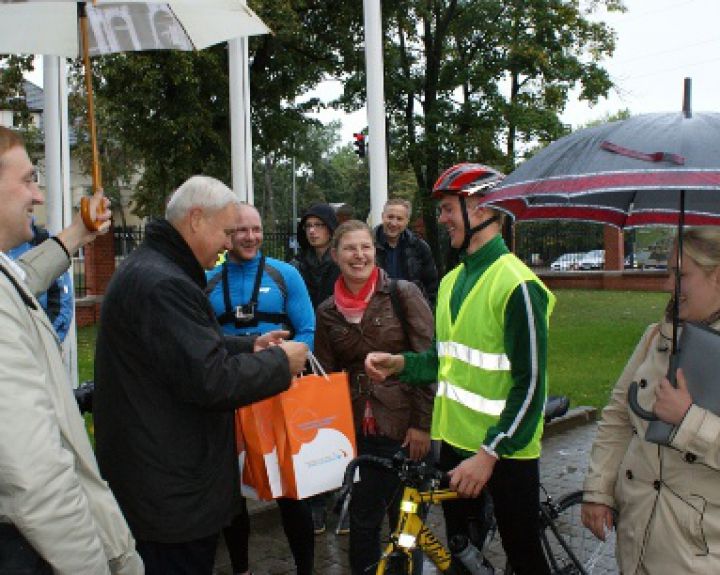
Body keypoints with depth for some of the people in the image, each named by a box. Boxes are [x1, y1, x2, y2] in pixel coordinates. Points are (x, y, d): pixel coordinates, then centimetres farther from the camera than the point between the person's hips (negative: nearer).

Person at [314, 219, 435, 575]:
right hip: (358, 430, 3)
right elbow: (325, 375, 11)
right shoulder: (328, 312, 5)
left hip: (404, 427, -3)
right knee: (363, 517, 11)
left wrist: (422, 423, -11)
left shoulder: (403, 294, -6)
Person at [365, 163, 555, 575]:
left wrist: (490, 453, -21)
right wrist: (400, 364, -1)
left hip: (504, 451, -7)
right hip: (455, 439, 8)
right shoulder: (452, 280, 9)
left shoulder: (516, 283, -17)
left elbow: (530, 383, -19)